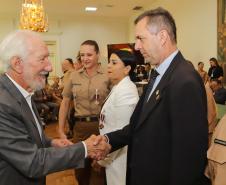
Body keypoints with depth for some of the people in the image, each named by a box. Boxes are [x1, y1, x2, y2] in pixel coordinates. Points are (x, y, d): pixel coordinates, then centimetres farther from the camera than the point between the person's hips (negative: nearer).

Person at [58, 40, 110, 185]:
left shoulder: (107, 76, -4)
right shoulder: (74, 76, 5)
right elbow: (65, 103, 9)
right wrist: (61, 131, 6)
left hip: (101, 125, -3)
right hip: (80, 126, 3)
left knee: (99, 171, 10)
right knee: (80, 170, 18)